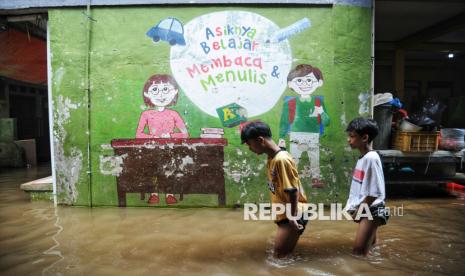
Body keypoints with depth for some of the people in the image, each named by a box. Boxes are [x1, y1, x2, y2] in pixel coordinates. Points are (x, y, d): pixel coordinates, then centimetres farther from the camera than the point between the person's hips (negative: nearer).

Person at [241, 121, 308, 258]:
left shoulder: (282, 159, -23)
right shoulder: (271, 158, 5)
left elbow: (293, 190, -22)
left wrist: (293, 216, -18)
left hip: (292, 214, -9)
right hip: (283, 213, 9)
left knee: (280, 254, -1)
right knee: (281, 251, 17)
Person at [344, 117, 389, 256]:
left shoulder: (371, 158, -21)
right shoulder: (362, 157, 7)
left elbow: (374, 193, -23)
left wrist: (358, 210, -15)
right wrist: (353, 207, 10)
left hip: (371, 210, -9)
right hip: (363, 209, 9)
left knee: (359, 252, -7)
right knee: (365, 248, 22)